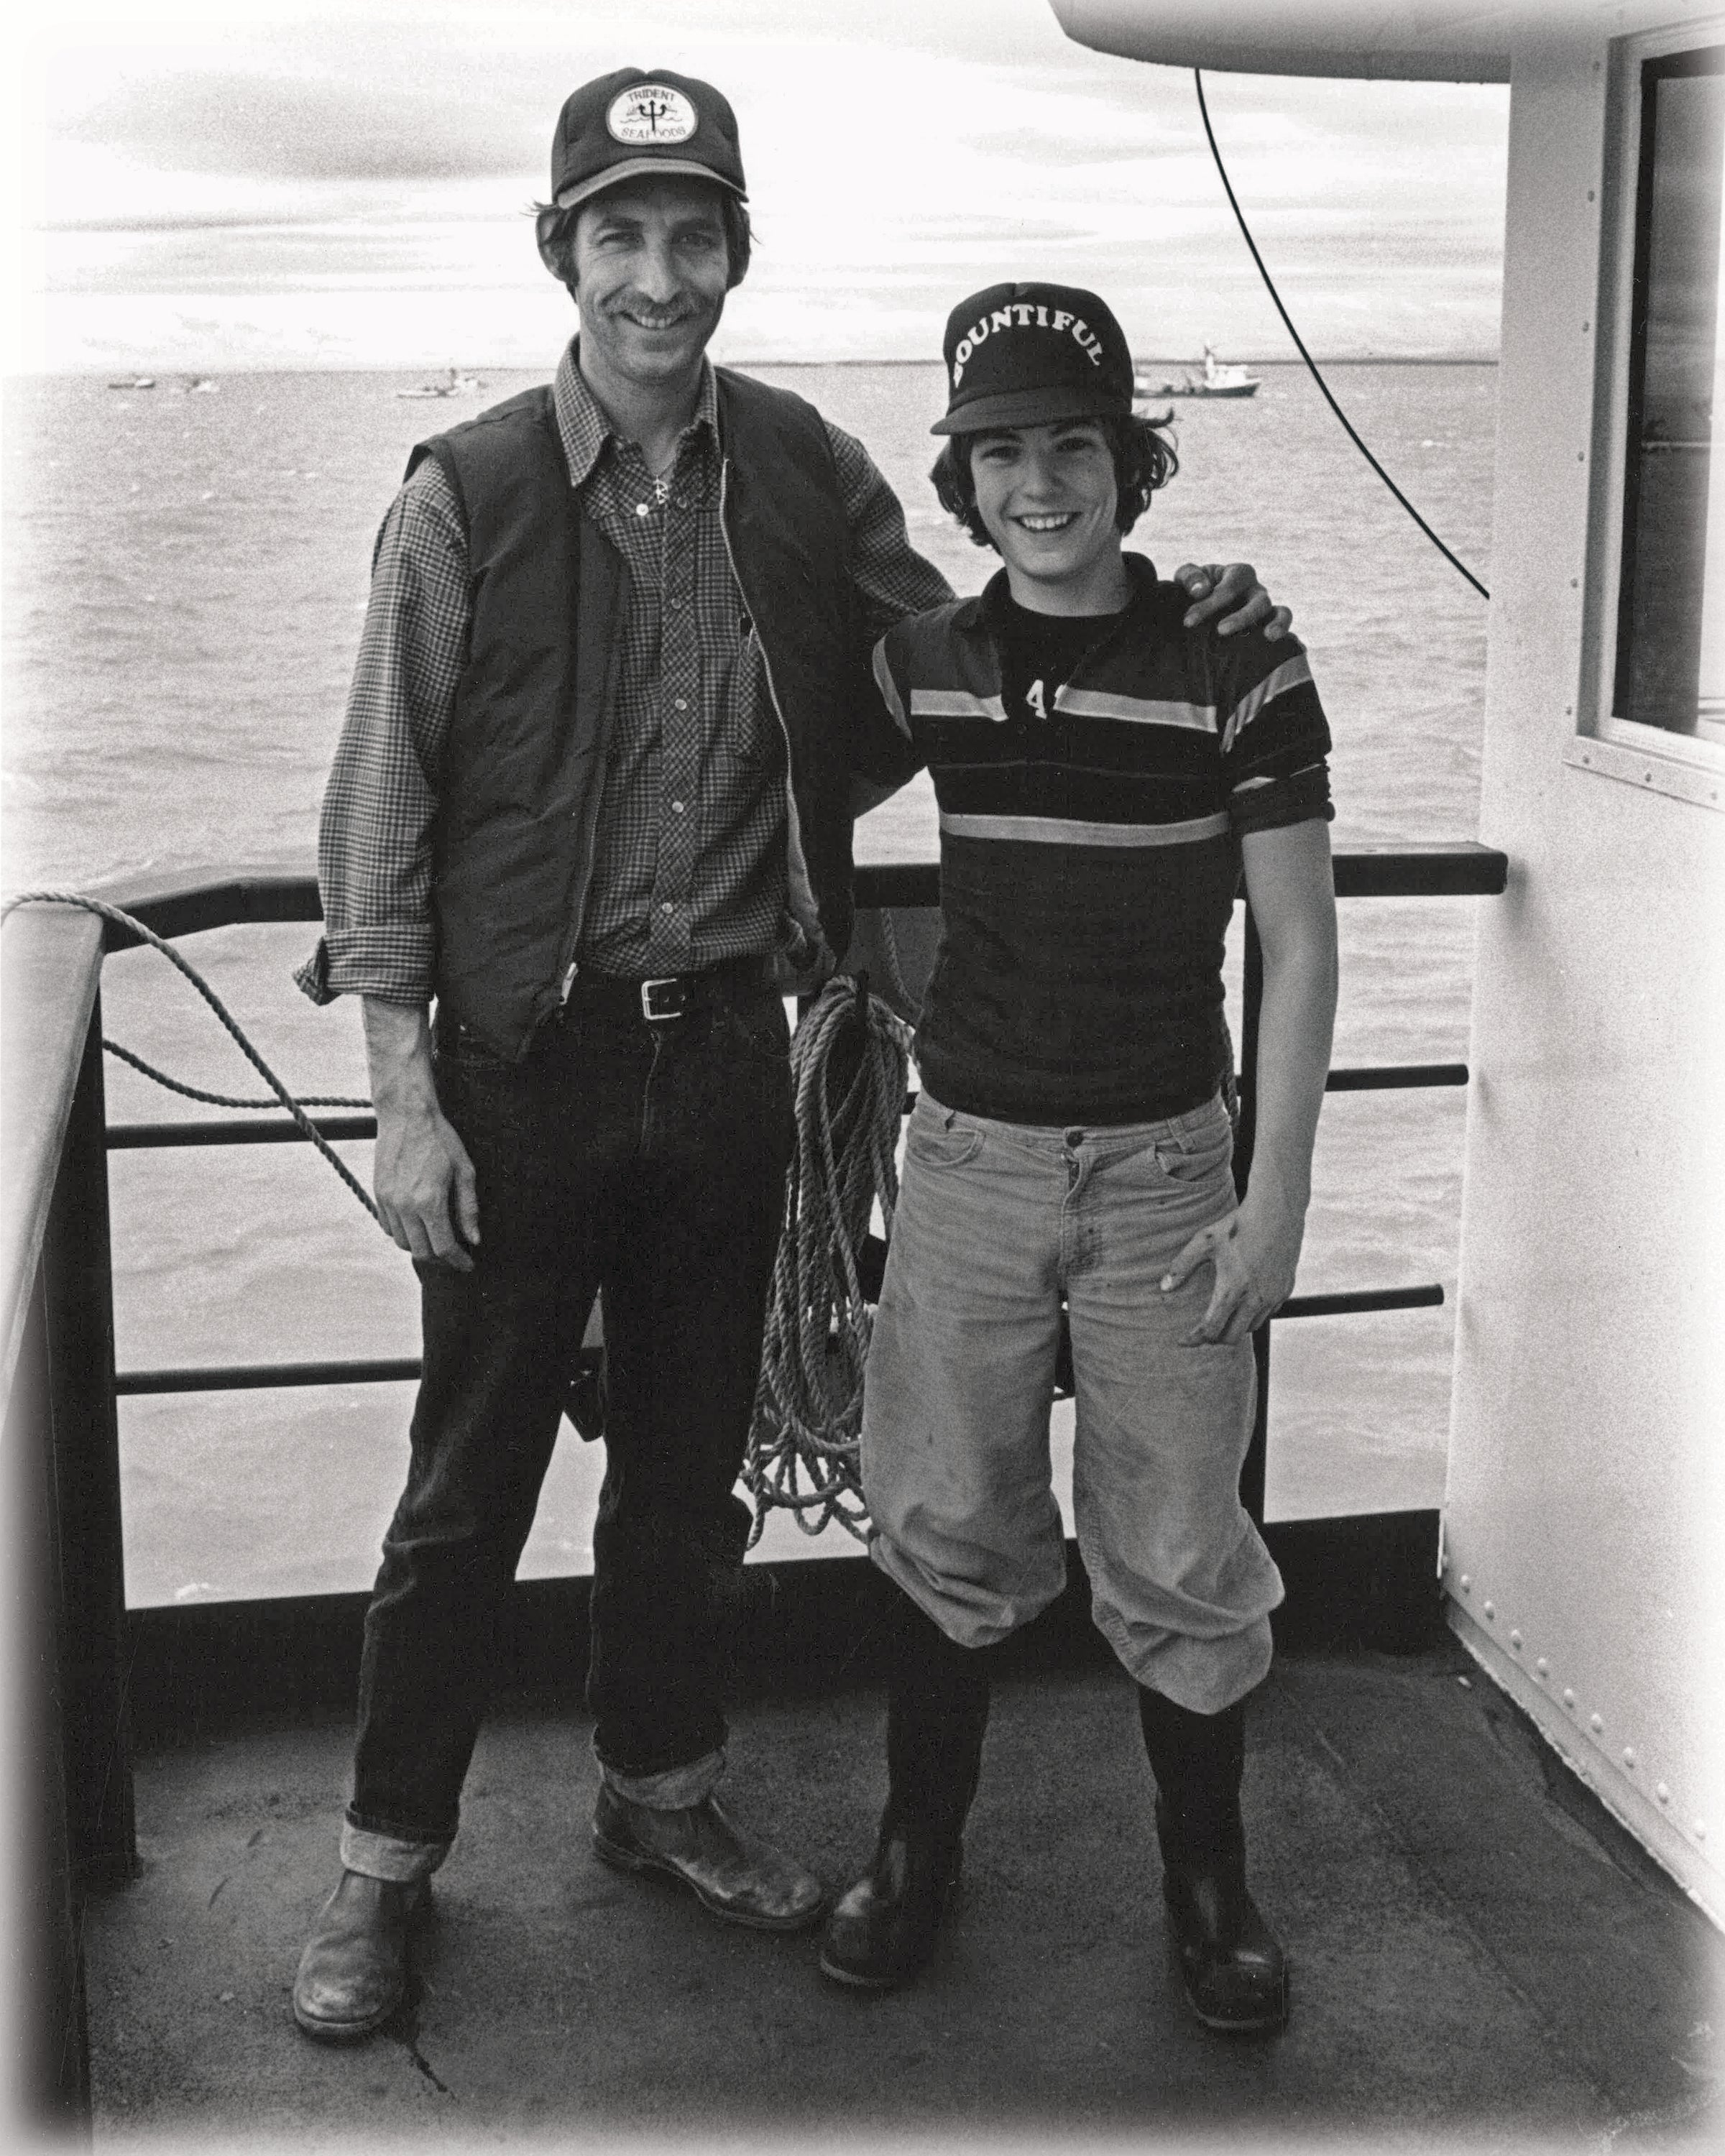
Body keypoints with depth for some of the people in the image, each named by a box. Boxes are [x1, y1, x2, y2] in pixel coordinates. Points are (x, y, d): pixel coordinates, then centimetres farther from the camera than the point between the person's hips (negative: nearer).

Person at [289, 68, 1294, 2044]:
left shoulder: (807, 475, 1)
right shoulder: (466, 497, -9)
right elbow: (383, 813, -7)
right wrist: (407, 1099, -11)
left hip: (729, 1051, 4)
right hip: (526, 1062, -3)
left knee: (689, 1460, 17)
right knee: (469, 1486, 7)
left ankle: (659, 1791, 37)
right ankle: (387, 1860, 24)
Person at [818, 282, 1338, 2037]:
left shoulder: (1235, 669, -7)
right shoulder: (922, 667, 1)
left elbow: (1300, 945, -5)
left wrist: (1277, 1199, -8)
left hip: (1164, 1167, -2)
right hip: (969, 1157, 2)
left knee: (1178, 1555, 4)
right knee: (948, 1528, 10)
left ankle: (1207, 1883, 24)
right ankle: (917, 1849, 29)